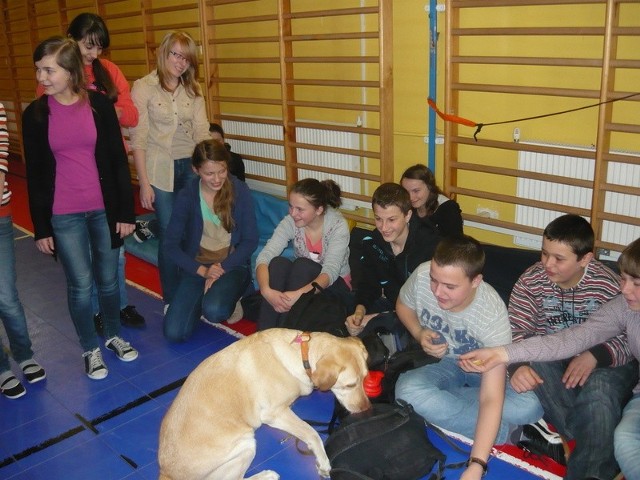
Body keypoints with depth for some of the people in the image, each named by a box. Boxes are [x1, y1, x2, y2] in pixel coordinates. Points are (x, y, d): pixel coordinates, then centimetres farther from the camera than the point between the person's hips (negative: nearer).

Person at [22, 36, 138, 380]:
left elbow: (118, 160, -1)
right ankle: (90, 349, 26)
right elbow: (34, 175, 0)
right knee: (81, 285, 6)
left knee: (108, 279, 14)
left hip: (105, 209, 1)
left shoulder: (99, 104, -5)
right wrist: (41, 227, 0)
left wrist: (125, 211, -2)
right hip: (63, 216, 0)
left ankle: (114, 336, 36)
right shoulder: (35, 114, -3)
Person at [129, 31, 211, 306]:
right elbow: (138, 139, -6)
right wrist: (144, 183, -9)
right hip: (160, 169, -3)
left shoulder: (193, 89, 8)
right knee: (169, 234, 0)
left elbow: (202, 131, 0)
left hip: (191, 167, 3)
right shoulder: (143, 87, -4)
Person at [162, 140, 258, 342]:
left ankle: (230, 300, 4)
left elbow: (250, 241, -6)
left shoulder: (240, 191, -7)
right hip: (196, 266, 2)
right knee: (174, 333, -14)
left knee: (214, 311, -33)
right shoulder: (187, 195, -5)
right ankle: (202, 300, 16)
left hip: (231, 265, -2)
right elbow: (171, 245, -4)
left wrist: (222, 267, -17)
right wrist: (202, 271, -15)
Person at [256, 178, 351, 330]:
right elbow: (264, 257, -24)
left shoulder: (338, 225, -22)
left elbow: (331, 271, -32)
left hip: (334, 285, -2)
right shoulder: (290, 222, -14)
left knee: (302, 264, -33)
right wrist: (266, 290, -44)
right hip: (299, 281, 3)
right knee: (278, 262, -29)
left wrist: (299, 294, -49)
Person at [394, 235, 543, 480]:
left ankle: (438, 399, -13)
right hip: (441, 363, 3)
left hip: (483, 369, -3)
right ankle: (507, 431, -19)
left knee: (530, 406, -31)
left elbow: (491, 399, -38)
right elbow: (403, 305, 3)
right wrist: (419, 334, -18)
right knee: (408, 390, -32)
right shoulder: (422, 275, -24)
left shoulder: (492, 314, -33)